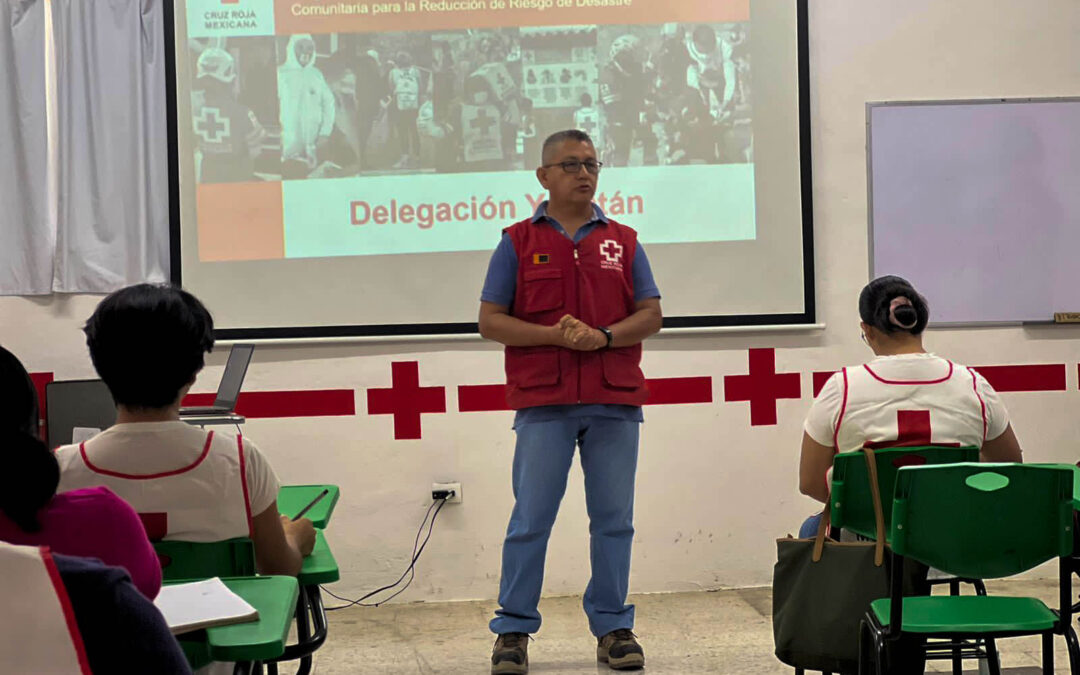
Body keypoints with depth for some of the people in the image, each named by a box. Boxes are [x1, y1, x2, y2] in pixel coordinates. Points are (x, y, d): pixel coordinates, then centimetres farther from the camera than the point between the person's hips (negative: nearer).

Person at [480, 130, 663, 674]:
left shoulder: (623, 241, 12)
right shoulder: (518, 242, 6)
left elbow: (651, 316, 8)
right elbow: (490, 321, 1)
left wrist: (603, 336, -10)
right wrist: (554, 334, -12)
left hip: (615, 403, 2)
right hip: (543, 403, -2)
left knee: (613, 520, 5)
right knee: (530, 520, 0)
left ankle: (613, 627, 16)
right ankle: (513, 631, 9)